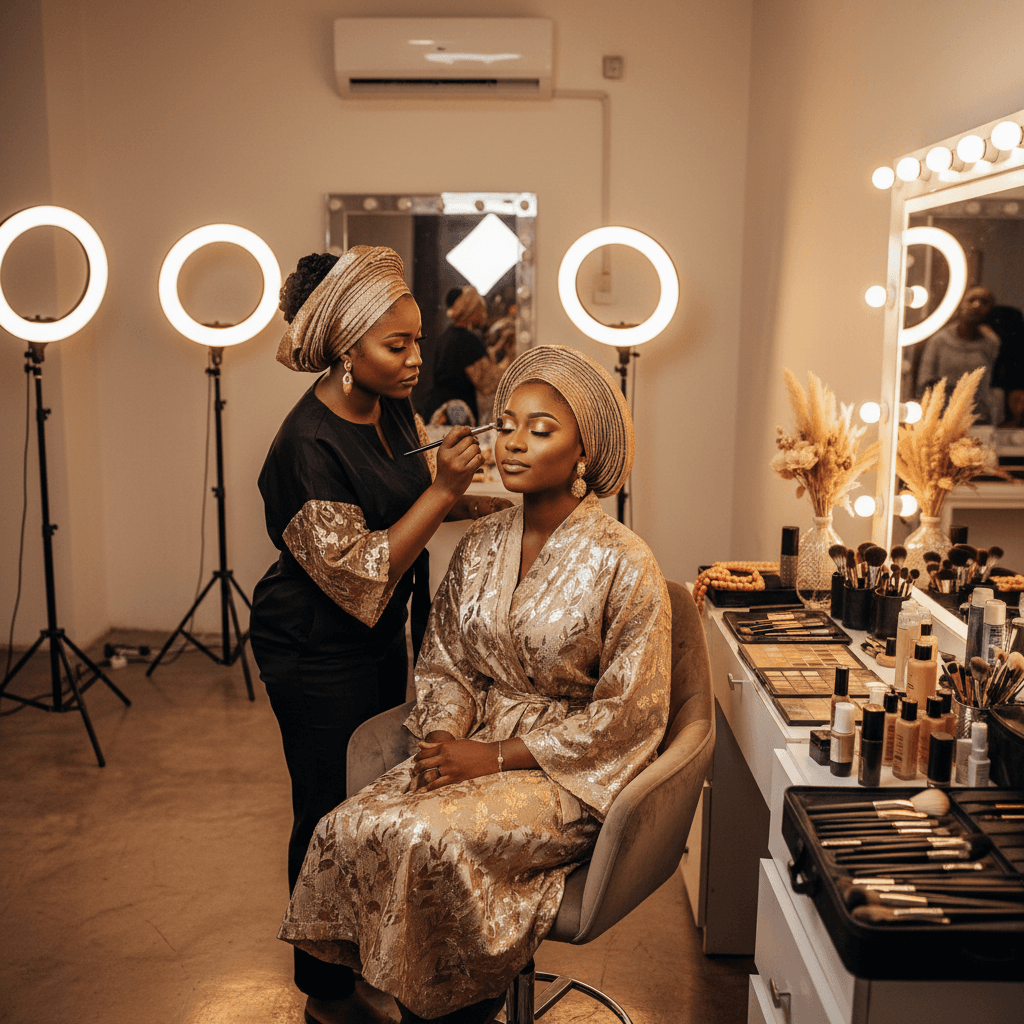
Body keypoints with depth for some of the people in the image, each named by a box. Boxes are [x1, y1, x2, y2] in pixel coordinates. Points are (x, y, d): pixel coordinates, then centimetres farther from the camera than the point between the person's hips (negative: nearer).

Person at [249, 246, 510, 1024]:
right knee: (332, 815, 7)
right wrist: (441, 490, -29)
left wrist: (465, 500, -5)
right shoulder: (309, 446, -26)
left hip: (382, 639, 8)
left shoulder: (393, 409, -2)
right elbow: (361, 573, -26)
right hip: (319, 658, -8)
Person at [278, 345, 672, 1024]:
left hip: (573, 773, -5)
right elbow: (444, 664, 12)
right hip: (475, 747, 6)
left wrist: (497, 756, -16)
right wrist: (442, 741, -10)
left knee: (428, 838, -28)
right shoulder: (480, 545, 6)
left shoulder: (623, 563, -12)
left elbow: (629, 714, -13)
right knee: (351, 828, -19)